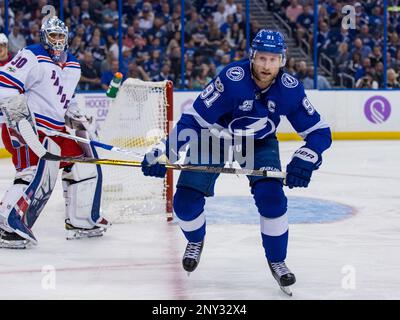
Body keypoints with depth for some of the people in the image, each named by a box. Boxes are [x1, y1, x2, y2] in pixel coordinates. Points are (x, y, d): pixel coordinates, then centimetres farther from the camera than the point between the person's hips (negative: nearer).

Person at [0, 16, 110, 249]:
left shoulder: (73, 66, 15)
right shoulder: (32, 58, -12)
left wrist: (78, 119, 13)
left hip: (55, 129, 10)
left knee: (84, 160, 14)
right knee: (39, 175, -26)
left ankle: (81, 221, 22)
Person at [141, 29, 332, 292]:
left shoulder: (290, 88, -23)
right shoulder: (232, 78, -33)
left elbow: (320, 131, -16)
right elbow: (194, 118, -30)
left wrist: (305, 161, -34)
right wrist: (163, 153, -36)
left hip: (259, 143, 1)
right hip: (214, 138, -1)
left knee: (272, 196, -21)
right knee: (186, 200, -10)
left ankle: (277, 261, 1)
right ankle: (196, 241, 26)